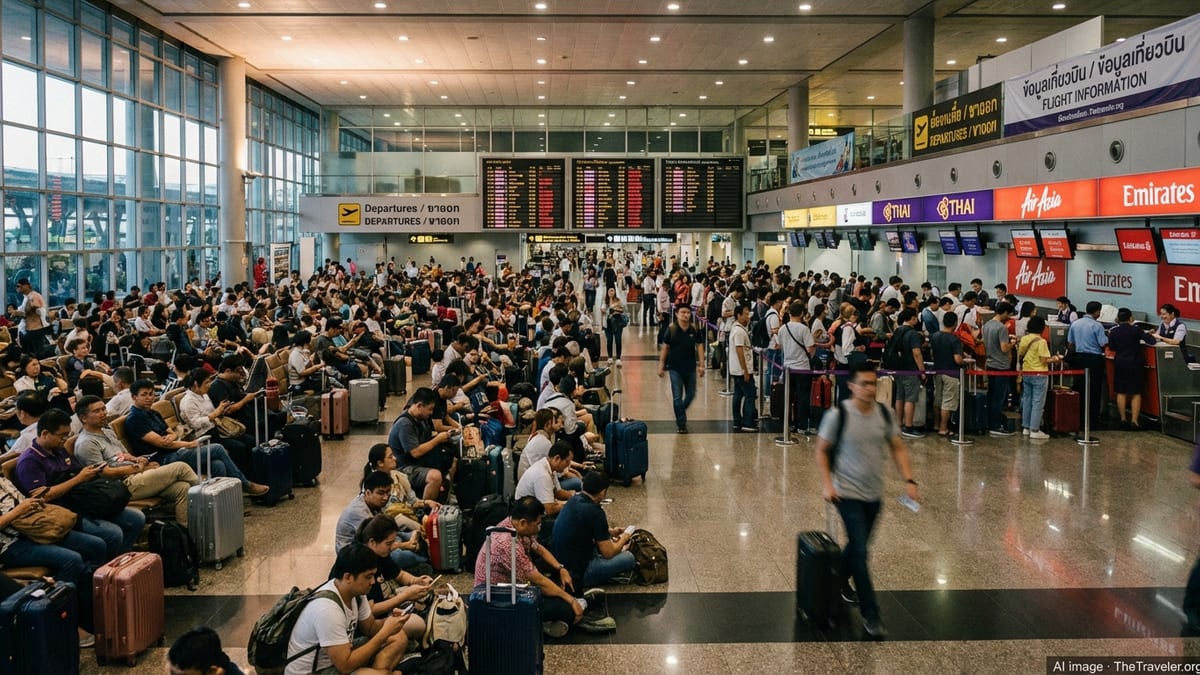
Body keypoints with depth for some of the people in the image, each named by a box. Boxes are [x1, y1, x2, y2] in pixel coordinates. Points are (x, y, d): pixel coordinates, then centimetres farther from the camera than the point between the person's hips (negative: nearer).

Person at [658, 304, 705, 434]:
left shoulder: (695, 330, -3)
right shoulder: (671, 329, -7)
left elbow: (699, 347, 0)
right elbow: (665, 348, -2)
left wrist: (701, 365, -5)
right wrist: (661, 365, -2)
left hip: (690, 367, 3)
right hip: (675, 368, -2)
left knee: (691, 394, 13)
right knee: (677, 397, 1)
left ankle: (680, 412, 40)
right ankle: (681, 424, 10)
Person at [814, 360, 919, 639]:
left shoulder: (883, 413, -2)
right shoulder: (838, 414, -15)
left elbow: (898, 448, 7)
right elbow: (821, 450, -7)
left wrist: (909, 480, -4)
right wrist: (828, 484, -15)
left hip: (874, 494, 5)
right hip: (848, 493, -5)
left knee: (857, 545, 21)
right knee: (860, 552, -9)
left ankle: (839, 582, 47)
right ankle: (870, 614, -2)